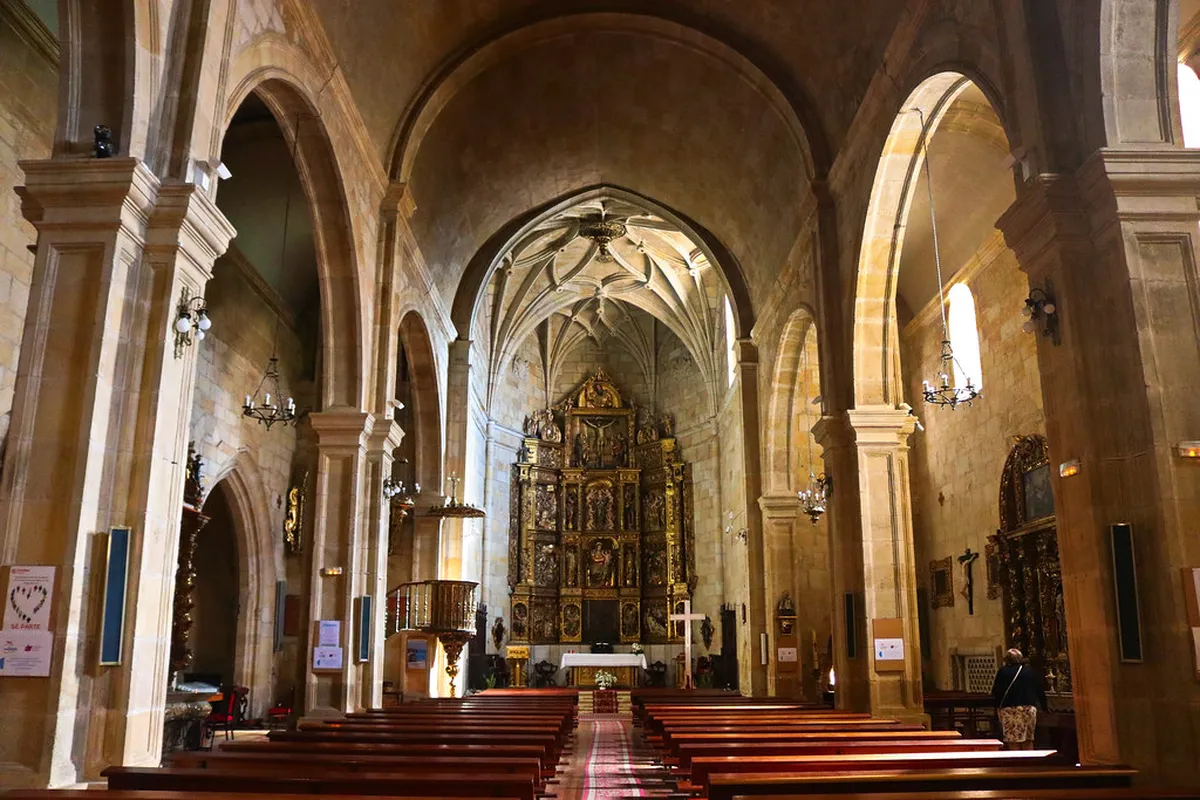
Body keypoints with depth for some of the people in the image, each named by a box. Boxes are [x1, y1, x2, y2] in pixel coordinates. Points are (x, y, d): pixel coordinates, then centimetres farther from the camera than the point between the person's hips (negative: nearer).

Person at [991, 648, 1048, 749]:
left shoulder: (1002, 671, -2)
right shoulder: (1031, 671, 8)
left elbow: (995, 692, -5)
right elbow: (1040, 691, 9)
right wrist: (1044, 707, 21)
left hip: (1009, 709, -4)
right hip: (1029, 708, 4)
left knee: (1013, 742, -3)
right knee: (1028, 742, 13)